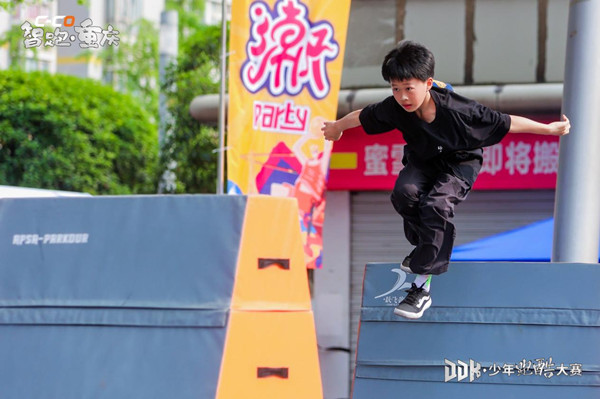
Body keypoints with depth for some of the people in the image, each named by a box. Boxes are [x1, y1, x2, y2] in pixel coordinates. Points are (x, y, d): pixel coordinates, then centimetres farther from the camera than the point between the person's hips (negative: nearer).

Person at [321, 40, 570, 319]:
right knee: (405, 192, -28)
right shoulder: (393, 109, -24)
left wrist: (550, 129, -18)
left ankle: (422, 285, -24)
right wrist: (337, 126, 17)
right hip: (423, 161, 4)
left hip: (459, 163, -4)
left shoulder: (457, 110, -34)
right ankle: (425, 245, 2)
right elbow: (363, 116, -2)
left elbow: (504, 122, -24)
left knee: (436, 205, -30)